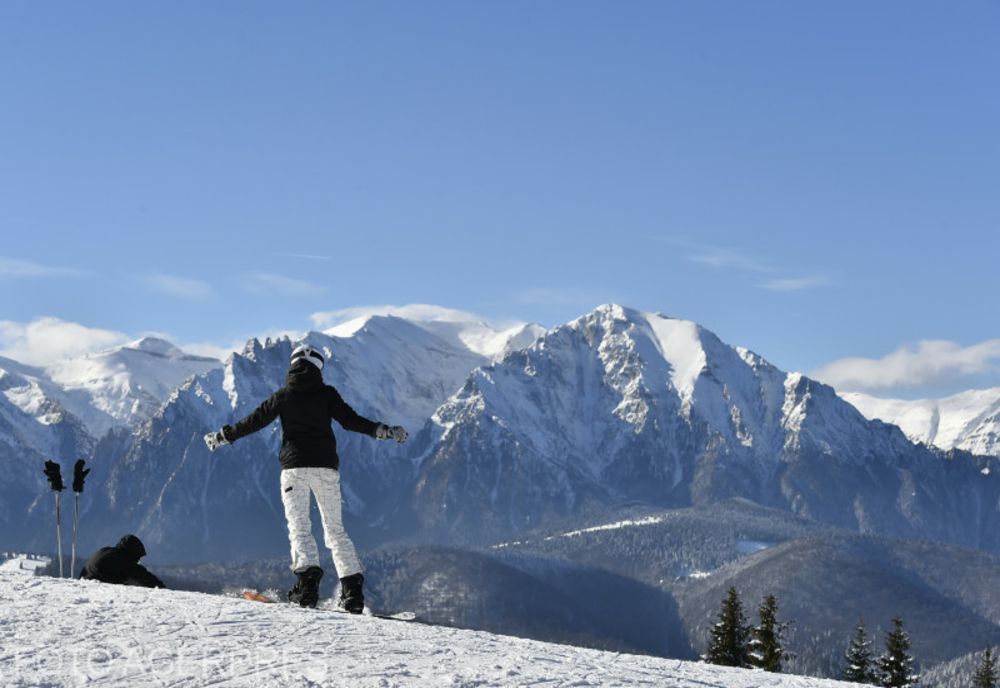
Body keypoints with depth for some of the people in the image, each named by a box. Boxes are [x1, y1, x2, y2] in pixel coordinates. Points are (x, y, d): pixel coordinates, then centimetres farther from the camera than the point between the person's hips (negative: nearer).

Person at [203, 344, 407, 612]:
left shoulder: (283, 395, 4)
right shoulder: (326, 393, 3)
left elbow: (254, 421, 7)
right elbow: (350, 420, -4)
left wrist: (223, 436, 18)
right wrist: (383, 431, 2)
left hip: (293, 467, -1)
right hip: (325, 467, 1)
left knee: (299, 527, -2)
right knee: (335, 529, 8)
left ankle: (308, 575, -26)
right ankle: (352, 587, 1)